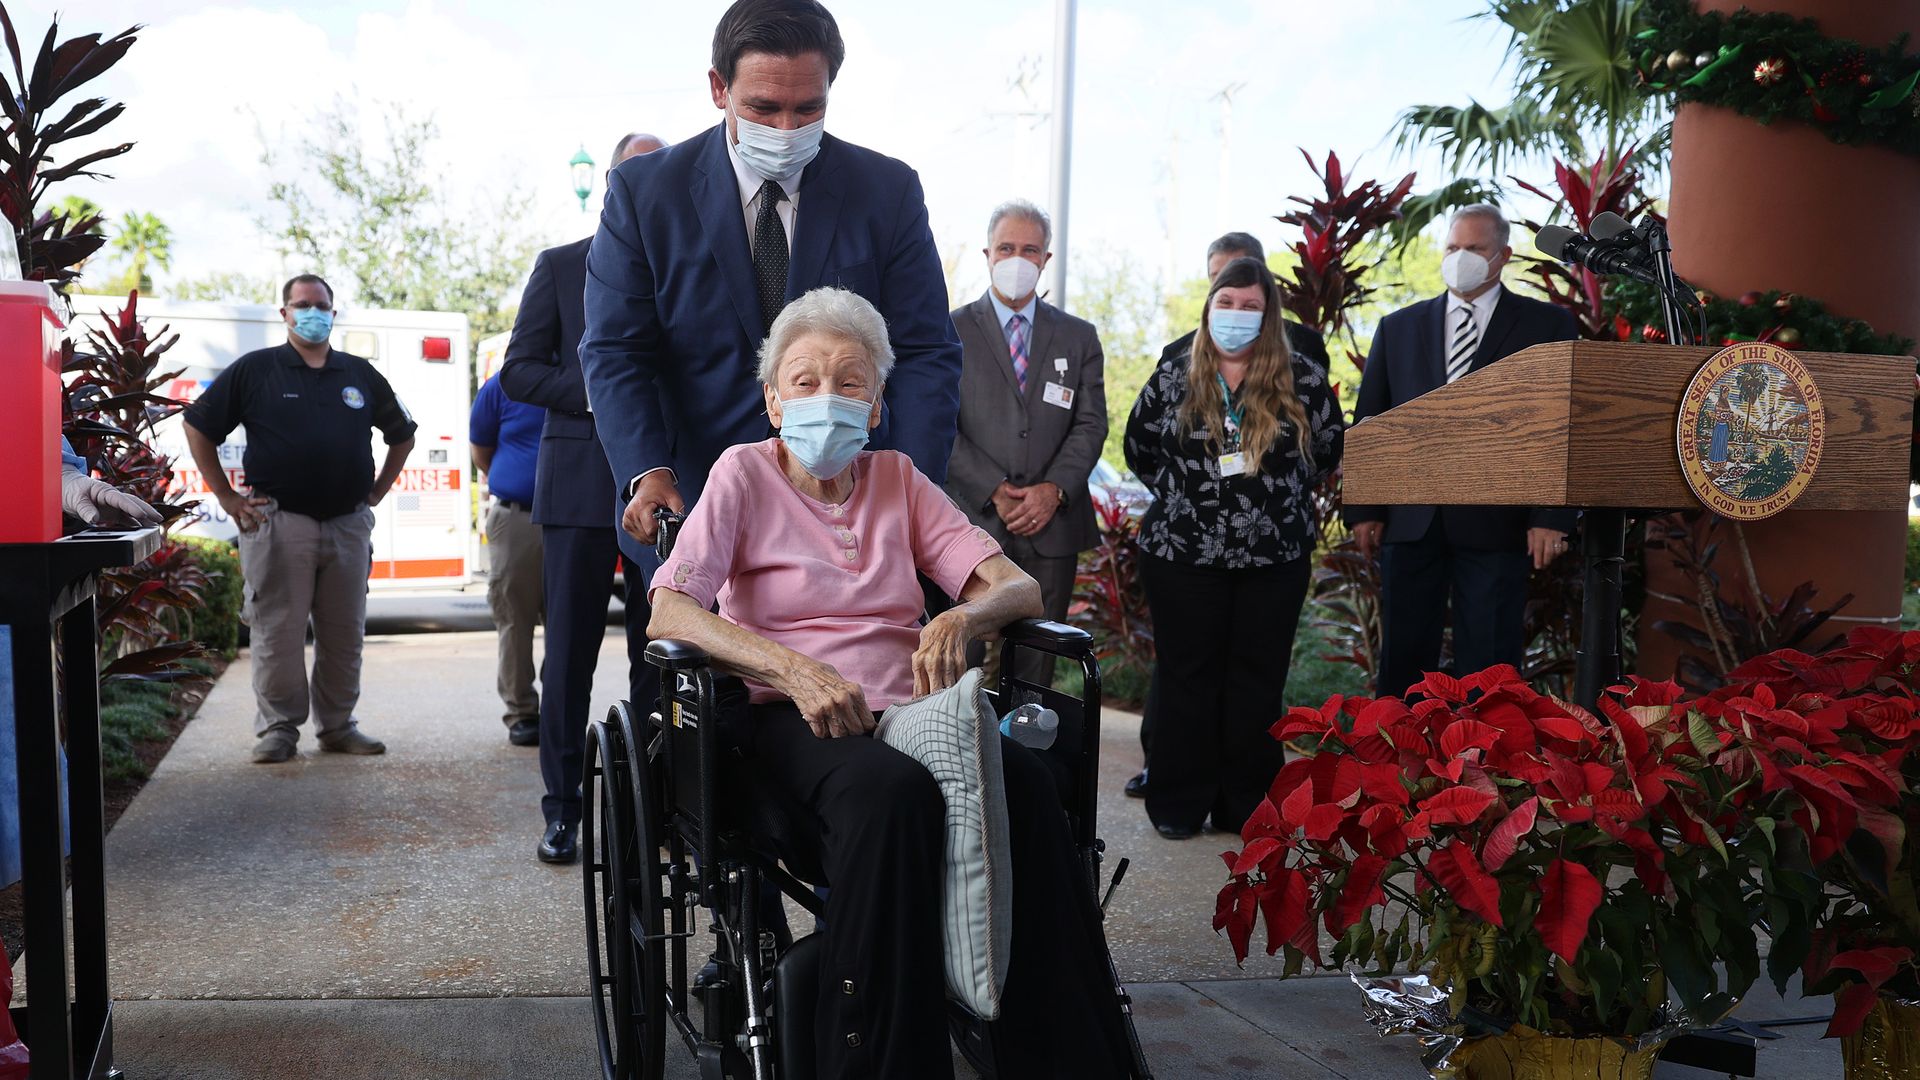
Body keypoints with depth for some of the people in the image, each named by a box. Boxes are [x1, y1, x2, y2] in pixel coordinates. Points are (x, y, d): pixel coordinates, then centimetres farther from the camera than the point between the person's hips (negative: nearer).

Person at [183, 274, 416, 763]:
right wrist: (227, 497, 0)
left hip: (348, 524, 3)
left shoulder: (360, 375, 13)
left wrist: (376, 492, 15)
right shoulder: (254, 370, 3)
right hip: (278, 521, -3)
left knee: (344, 633, 7)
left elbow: (402, 434, 24)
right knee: (278, 632, -1)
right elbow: (199, 427, 5)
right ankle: (277, 727, 9)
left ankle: (337, 724, 18)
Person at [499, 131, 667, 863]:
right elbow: (517, 371, 3)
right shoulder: (560, 267, 8)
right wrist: (591, 391, -12)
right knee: (571, 652, 1)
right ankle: (562, 810, 10)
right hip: (582, 483, -1)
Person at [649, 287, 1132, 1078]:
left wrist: (961, 618, -14)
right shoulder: (745, 473, 8)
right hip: (790, 720, -3)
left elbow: (1019, 588, 11)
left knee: (1024, 780, -31)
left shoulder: (897, 480, 18)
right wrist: (796, 669, -23)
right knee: (894, 791, -39)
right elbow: (667, 613, -7)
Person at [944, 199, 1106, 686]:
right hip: (974, 521, -2)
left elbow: (1091, 424, 7)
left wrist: (1054, 489, -9)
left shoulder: (1079, 337, 14)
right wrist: (994, 491, -12)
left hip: (1052, 526, 2)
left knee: (1037, 666, 4)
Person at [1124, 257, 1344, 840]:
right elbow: (1139, 448, 13)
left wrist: (1278, 488, 5)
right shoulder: (1173, 377, 3)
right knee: (1186, 676, 5)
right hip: (1183, 555, 0)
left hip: (1275, 556, 0)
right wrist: (1182, 492, 8)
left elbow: (1329, 449, 10)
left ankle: (1248, 805, 17)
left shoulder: (1302, 378, 0)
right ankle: (1179, 803, 15)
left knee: (1258, 681, 6)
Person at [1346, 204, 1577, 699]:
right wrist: (1363, 508, 3)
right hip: (1410, 521, 3)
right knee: (1402, 663, 6)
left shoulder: (1547, 324, 5)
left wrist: (1552, 516, -10)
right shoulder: (1398, 327, 13)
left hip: (1496, 522, -2)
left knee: (1489, 667, 3)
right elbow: (1368, 422, 11)